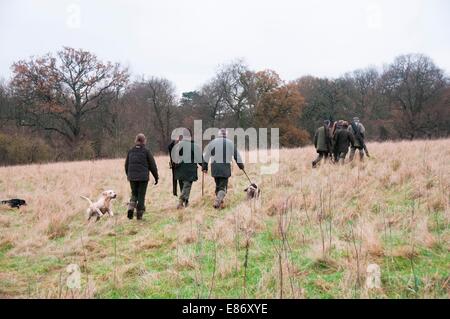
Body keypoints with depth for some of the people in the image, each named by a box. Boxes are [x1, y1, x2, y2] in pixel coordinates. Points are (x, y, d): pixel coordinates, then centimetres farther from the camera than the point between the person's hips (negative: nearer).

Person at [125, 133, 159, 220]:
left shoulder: (130, 151, 7)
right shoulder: (146, 151, -5)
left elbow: (126, 165, 14)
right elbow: (152, 165, -3)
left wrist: (128, 175, 27)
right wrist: (156, 177, 6)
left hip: (132, 177, 3)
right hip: (143, 177, -3)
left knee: (134, 194, 17)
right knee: (141, 195, 5)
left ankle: (131, 207, -7)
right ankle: (139, 214, 7)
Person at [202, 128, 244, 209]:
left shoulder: (212, 142, 5)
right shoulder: (230, 143, 3)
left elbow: (206, 155, 6)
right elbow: (236, 155, 10)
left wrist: (204, 167, 13)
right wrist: (241, 165, 21)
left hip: (215, 167, 2)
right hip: (225, 167, -2)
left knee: (218, 185, 17)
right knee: (223, 186, -2)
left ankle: (219, 201, 20)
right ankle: (218, 200, -22)